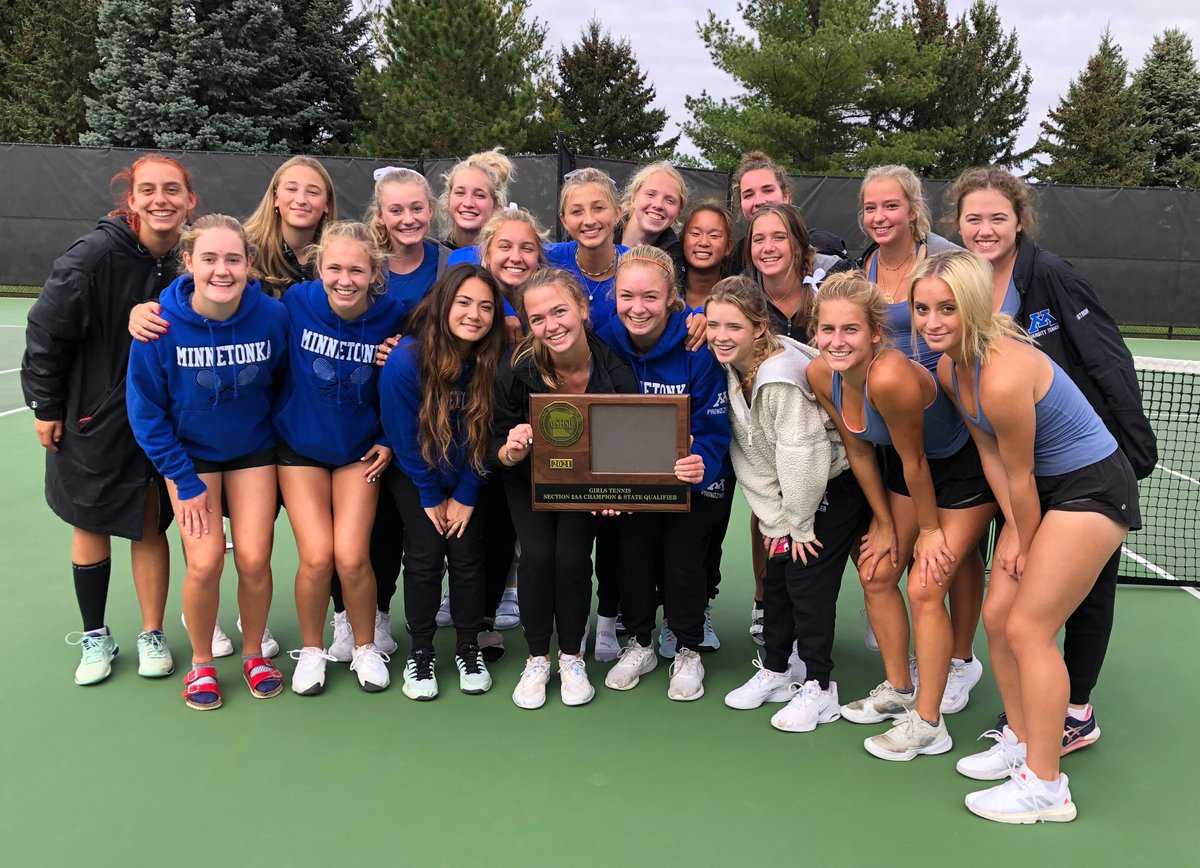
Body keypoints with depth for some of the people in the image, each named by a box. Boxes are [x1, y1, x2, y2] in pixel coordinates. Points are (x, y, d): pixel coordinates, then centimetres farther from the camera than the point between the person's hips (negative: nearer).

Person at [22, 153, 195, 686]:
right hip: (91, 417, -2)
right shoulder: (96, 254, -19)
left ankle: (152, 636, 23)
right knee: (91, 525, 12)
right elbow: (46, 330, -12)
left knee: (149, 526, 8)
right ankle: (95, 637, 28)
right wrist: (46, 406, -8)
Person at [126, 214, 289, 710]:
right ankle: (201, 662, 16)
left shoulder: (272, 315, -19)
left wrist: (282, 438, 1)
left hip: (253, 450, 1)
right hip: (190, 452, -1)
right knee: (205, 562, -11)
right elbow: (145, 409, -10)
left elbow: (284, 381, 0)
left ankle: (253, 653, 21)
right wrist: (184, 480, -9)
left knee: (253, 559, -6)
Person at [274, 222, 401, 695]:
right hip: (299, 445, 0)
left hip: (359, 449, 0)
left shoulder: (393, 316, -13)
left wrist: (389, 441, -4)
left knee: (351, 557, -9)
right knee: (316, 557, -9)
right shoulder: (296, 301, -15)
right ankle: (311, 650, 18)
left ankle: (365, 647, 18)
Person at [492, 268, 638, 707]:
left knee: (572, 557, -15)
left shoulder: (614, 370, -27)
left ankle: (572, 658, 11)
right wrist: (510, 451, -39)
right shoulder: (515, 369, -27)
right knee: (537, 555, -17)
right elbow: (496, 449, -16)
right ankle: (537, 659, 7)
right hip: (529, 475, 0)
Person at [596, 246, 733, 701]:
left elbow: (712, 425, -22)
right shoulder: (606, 343, -16)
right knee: (633, 551, -1)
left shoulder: (698, 347, -26)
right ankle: (638, 643, 25)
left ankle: (687, 652, 20)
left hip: (696, 473, -3)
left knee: (683, 555, -5)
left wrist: (701, 464, -43)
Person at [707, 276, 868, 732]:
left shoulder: (782, 377, -32)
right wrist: (774, 521, -4)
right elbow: (747, 455, -3)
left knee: (808, 580, -7)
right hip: (791, 489, 8)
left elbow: (803, 456, -29)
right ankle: (776, 669, 26)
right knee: (776, 576, 9)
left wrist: (800, 524, -17)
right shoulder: (730, 370, -6)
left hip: (837, 483, -8)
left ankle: (819, 688, 8)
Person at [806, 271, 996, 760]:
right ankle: (897, 691, 28)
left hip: (965, 468, -7)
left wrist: (929, 530, -11)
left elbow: (915, 462, -25)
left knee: (924, 589, -8)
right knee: (875, 572, 8)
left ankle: (927, 725, 6)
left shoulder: (891, 377, -38)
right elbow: (859, 453, -4)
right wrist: (885, 524, 3)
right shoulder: (820, 375, -16)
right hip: (907, 465, 7)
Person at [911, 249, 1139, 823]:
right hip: (1044, 487, 9)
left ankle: (1045, 787, 5)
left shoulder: (1003, 377, -31)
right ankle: (1020, 741, 28)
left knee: (1027, 628, -8)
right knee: (997, 615, 9)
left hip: (1093, 489, -9)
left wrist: (1027, 546, -4)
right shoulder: (949, 367, -4)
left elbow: (1020, 478, -19)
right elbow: (990, 454, 4)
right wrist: (1014, 534, 1)